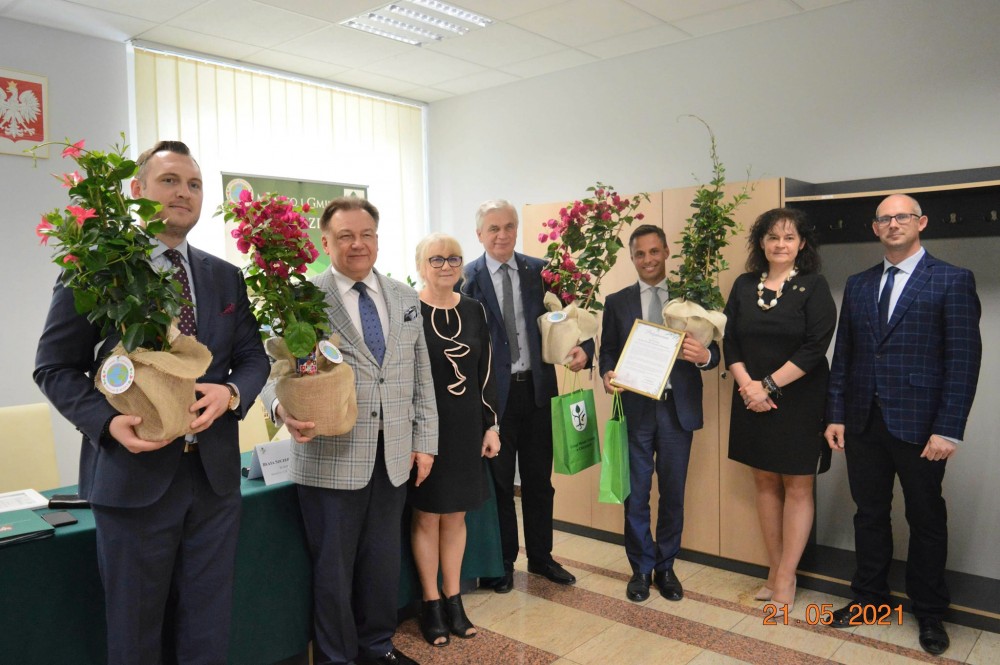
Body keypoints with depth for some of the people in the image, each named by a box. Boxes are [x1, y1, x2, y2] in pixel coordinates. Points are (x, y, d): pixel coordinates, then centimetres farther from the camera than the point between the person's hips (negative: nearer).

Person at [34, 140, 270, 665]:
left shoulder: (226, 277, 8)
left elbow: (253, 357, 10)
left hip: (214, 474, 4)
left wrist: (231, 393, -12)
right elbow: (55, 368, -2)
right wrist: (107, 421, -18)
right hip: (133, 472, -3)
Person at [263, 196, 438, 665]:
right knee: (333, 568, 10)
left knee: (383, 563, 16)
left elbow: (421, 377, 11)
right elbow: (275, 369, -8)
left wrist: (425, 441, 8)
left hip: (394, 456, 4)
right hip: (331, 457, -4)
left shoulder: (405, 298, 9)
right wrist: (283, 408, -29)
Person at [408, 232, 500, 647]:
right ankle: (431, 604, 25)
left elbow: (485, 373, 8)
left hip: (466, 427, 4)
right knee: (427, 518, 9)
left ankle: (453, 600, 29)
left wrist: (492, 425, 5)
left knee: (455, 517, 14)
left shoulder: (474, 311, 5)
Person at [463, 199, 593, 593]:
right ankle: (503, 562, 29)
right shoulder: (468, 277, -6)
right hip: (494, 392, -2)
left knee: (539, 479, 14)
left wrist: (583, 347, -17)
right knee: (499, 480, 12)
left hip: (537, 387, 3)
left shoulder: (539, 271, 2)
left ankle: (541, 557, 32)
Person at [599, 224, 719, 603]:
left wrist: (704, 354, -23)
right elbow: (607, 351, 6)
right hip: (635, 409, 0)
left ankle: (666, 568, 29)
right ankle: (641, 568, 25)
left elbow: (713, 351, 1)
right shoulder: (617, 302, 6)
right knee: (635, 494, 7)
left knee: (673, 494, 11)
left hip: (678, 409, 0)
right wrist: (607, 373, -16)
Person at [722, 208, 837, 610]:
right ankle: (775, 569, 23)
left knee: (797, 487, 4)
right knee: (765, 483, 10)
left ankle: (785, 578, 14)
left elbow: (815, 347, -13)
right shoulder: (744, 285, 6)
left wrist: (768, 386, -15)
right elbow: (730, 341, 4)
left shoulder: (813, 286, -5)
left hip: (799, 401, -4)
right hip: (752, 400, 4)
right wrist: (746, 384, -10)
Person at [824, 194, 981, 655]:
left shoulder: (952, 281, -4)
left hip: (919, 424, -4)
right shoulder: (858, 284, 10)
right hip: (863, 422, 4)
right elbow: (843, 354, 10)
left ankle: (929, 613, 28)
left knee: (926, 521, 11)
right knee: (869, 514, 14)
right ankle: (869, 597, 31)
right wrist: (836, 415, 5)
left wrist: (948, 430, -14)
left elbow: (964, 359, -9)